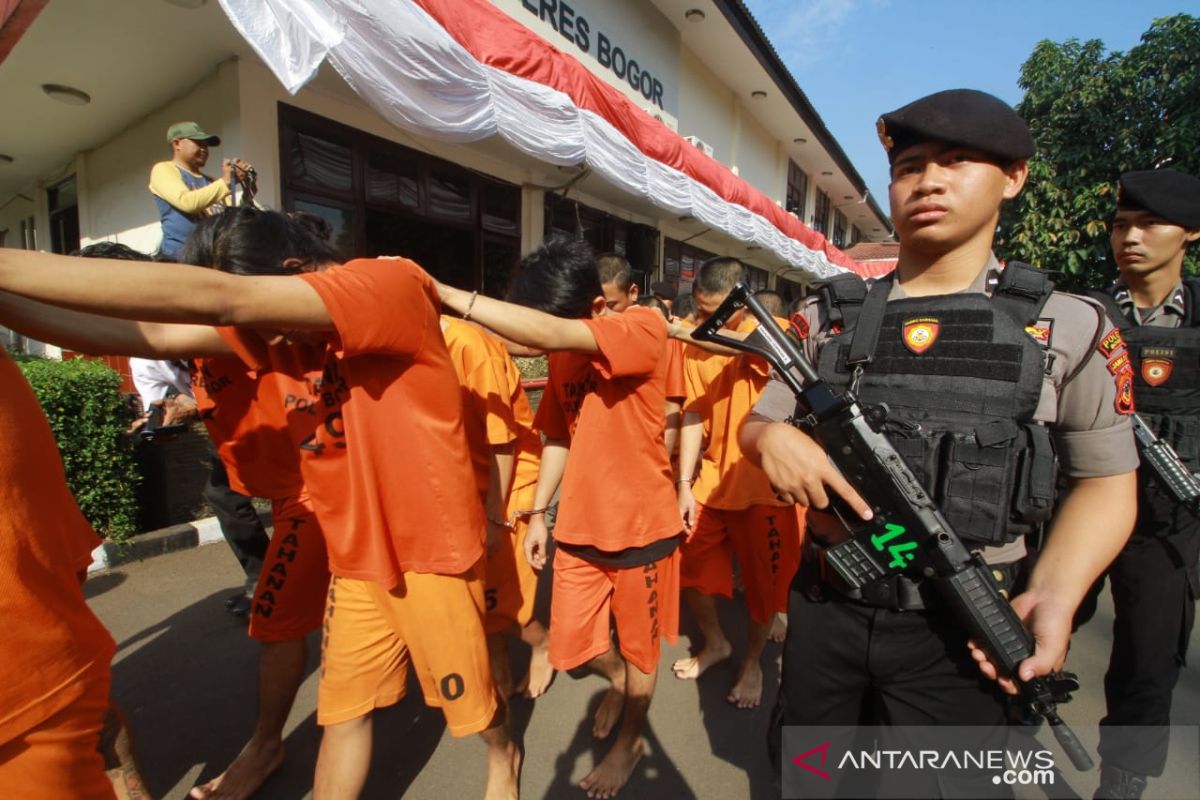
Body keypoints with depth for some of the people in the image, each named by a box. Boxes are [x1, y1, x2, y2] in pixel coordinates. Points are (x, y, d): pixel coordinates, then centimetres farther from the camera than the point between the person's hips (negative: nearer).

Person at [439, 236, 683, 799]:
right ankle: (618, 680, 48)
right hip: (578, 528, 5)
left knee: (638, 647, 16)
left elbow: (548, 332, -35)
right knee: (571, 648, 14)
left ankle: (629, 743, 45)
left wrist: (440, 293, -32)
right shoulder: (565, 357, 3)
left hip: (642, 526, -5)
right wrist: (538, 513, 5)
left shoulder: (644, 328, -18)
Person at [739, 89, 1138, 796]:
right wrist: (774, 437, -19)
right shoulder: (829, 318, 0)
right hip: (825, 609, 3)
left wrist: (1055, 594, -14)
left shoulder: (1066, 326, -5)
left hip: (960, 629, -2)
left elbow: (1106, 477, 3)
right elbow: (758, 423, 5)